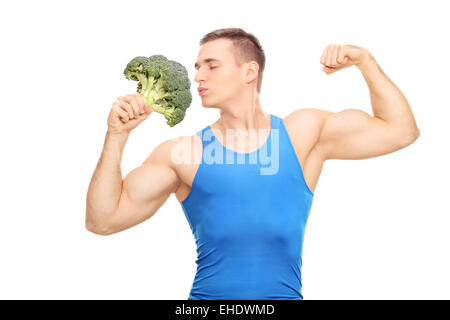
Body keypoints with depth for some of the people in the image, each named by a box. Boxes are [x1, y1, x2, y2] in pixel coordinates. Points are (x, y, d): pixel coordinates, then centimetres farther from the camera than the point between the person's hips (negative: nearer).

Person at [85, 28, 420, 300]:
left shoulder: (303, 132, 7)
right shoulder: (181, 153, 3)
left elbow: (400, 131, 9)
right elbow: (103, 219, 1)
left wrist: (365, 60, 2)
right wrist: (117, 136, -7)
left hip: (285, 293, 1)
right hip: (207, 295, 0)